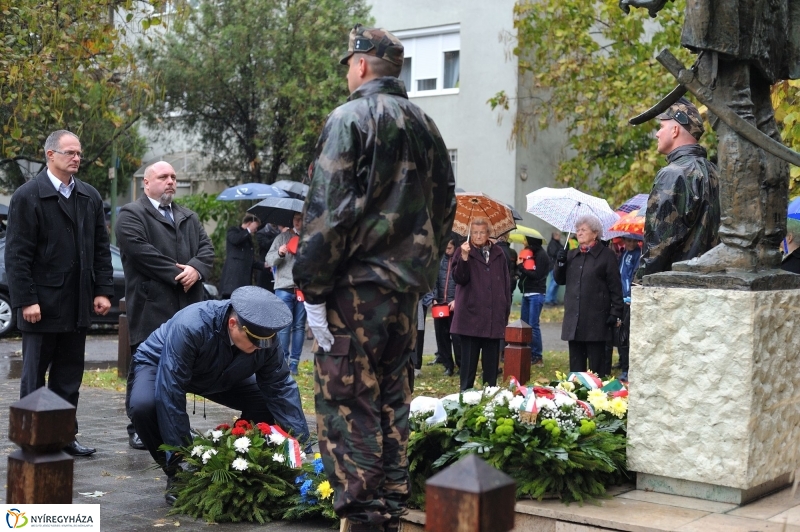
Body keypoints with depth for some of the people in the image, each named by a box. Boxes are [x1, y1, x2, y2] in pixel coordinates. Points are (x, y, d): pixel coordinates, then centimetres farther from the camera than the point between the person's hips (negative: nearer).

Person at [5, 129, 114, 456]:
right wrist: (26, 300, -15)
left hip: (77, 306, 5)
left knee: (69, 377, 11)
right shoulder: (27, 197, -7)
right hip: (42, 305, -5)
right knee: (34, 376, 5)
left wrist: (103, 291, 3)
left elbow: (101, 248, 11)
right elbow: (17, 255, -10)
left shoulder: (90, 197, 10)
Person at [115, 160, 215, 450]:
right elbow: (141, 249, -15)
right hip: (151, 306, -6)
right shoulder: (131, 215, 0)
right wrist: (177, 274, -14)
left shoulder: (189, 217, 22)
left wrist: (196, 269, -10)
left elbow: (206, 247, 11)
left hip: (186, 306, 6)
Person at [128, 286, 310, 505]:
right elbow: (169, 394, -40)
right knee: (143, 405, -36)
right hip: (160, 367, -4)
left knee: (268, 405, -15)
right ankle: (176, 474, -13)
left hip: (219, 378, 4)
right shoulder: (190, 326, -43)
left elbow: (281, 388, -19)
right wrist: (182, 456, -37)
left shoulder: (266, 339, -26)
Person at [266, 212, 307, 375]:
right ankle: (283, 360, 6)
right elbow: (269, 259, 3)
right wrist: (279, 253, -16)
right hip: (285, 288, -1)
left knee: (299, 326, 6)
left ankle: (294, 362, 11)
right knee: (285, 326, -1)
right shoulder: (282, 237, 7)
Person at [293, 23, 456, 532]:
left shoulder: (351, 118, -7)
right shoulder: (425, 125, 15)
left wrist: (314, 291, -11)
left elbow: (327, 210, -14)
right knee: (392, 399, 13)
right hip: (407, 286, 7)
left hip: (357, 285, -7)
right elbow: (444, 206, 19)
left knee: (346, 400, -3)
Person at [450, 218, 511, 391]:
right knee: (469, 358, 1)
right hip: (471, 316, -3)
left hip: (494, 317, 3)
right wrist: (464, 258, -26)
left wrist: (506, 309, 9)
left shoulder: (498, 253, 10)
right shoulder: (464, 252, 0)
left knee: (491, 360, 7)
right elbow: (459, 279, -12)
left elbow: (506, 283, 13)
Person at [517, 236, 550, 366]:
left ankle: (537, 357, -2)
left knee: (533, 325, -7)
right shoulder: (529, 253, 13)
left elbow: (536, 275, -17)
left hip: (536, 294, -8)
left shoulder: (541, 255, -10)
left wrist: (521, 267, -12)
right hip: (526, 293, 8)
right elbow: (523, 271, 12)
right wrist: (519, 266, -8)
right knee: (524, 324, 9)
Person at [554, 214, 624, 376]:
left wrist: (615, 313, -11)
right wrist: (560, 263, -1)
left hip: (596, 319, -5)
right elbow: (559, 280, 17)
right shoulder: (571, 255, 15)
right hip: (574, 319, 6)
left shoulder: (606, 255, -2)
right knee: (576, 363, 10)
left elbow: (615, 287, -5)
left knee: (597, 365, -1)